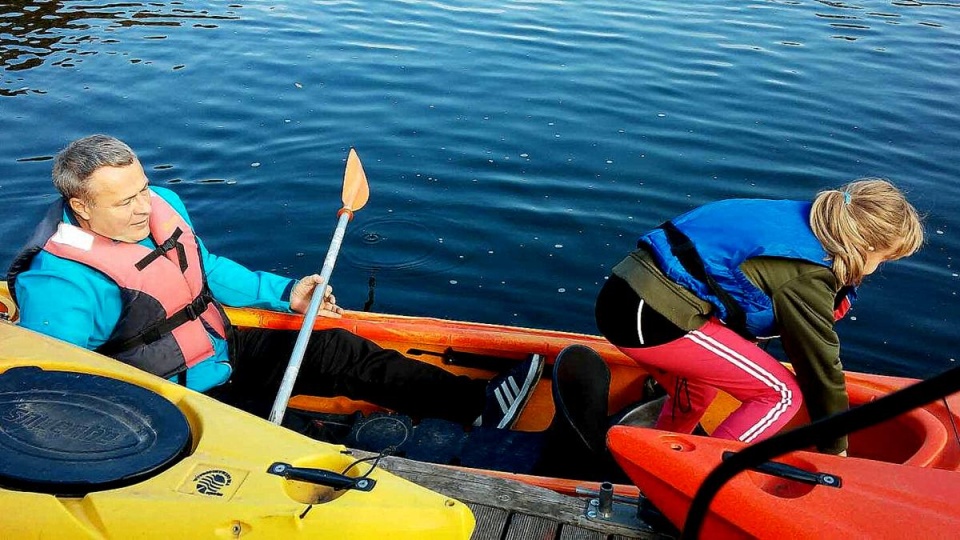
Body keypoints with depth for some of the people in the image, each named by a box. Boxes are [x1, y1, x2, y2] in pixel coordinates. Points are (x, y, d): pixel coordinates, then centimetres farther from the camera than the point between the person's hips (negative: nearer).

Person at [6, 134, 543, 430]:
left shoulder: (162, 204, -3)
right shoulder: (59, 286, -25)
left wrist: (284, 293, 9)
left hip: (225, 350, 7)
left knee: (335, 350, -3)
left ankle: (476, 402, -1)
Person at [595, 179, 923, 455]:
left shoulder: (798, 220, 15)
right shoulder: (806, 276, -10)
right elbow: (821, 368, 1)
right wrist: (837, 450, 13)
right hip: (656, 320, -10)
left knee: (698, 391, 31)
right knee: (783, 395, 1)